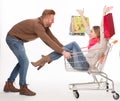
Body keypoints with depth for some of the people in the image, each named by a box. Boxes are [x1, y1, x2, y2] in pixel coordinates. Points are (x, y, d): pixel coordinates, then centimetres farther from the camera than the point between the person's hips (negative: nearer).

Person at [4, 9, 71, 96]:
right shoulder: (37, 25, -32)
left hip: (18, 39, 10)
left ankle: (9, 85, 19)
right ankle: (23, 88, -2)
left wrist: (63, 49, -7)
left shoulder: (44, 25, -2)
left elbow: (52, 38, 0)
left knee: (22, 62, 13)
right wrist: (62, 52, -38)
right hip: (13, 38, -10)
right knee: (24, 62, -12)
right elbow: (48, 41, -37)